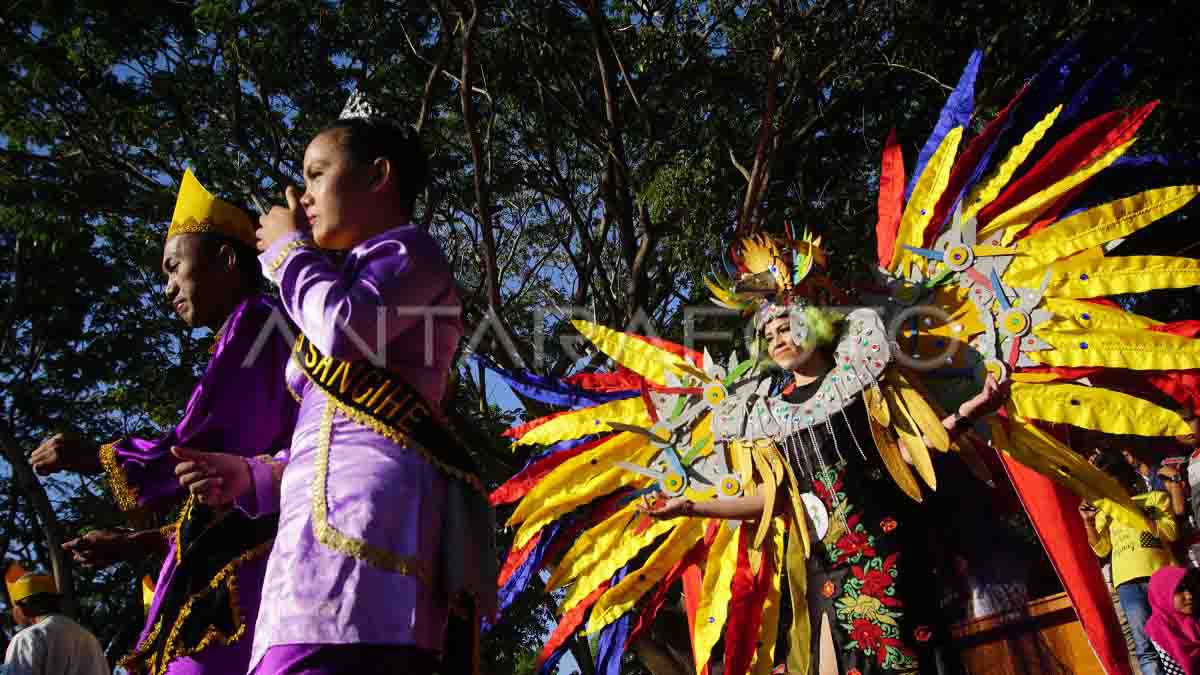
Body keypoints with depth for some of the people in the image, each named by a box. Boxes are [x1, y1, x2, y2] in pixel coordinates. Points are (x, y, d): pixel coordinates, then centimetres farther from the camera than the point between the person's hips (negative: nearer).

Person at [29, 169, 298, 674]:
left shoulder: (256, 320, -2)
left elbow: (215, 451, -15)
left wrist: (94, 456, 0)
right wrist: (137, 543, 25)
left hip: (241, 579, -9)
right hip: (232, 570, 9)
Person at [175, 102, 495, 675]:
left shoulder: (407, 249, 9)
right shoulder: (363, 276, 34)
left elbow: (343, 327, -14)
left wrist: (288, 246, 5)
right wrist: (252, 479, 18)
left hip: (366, 501, -9)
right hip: (333, 509, 9)